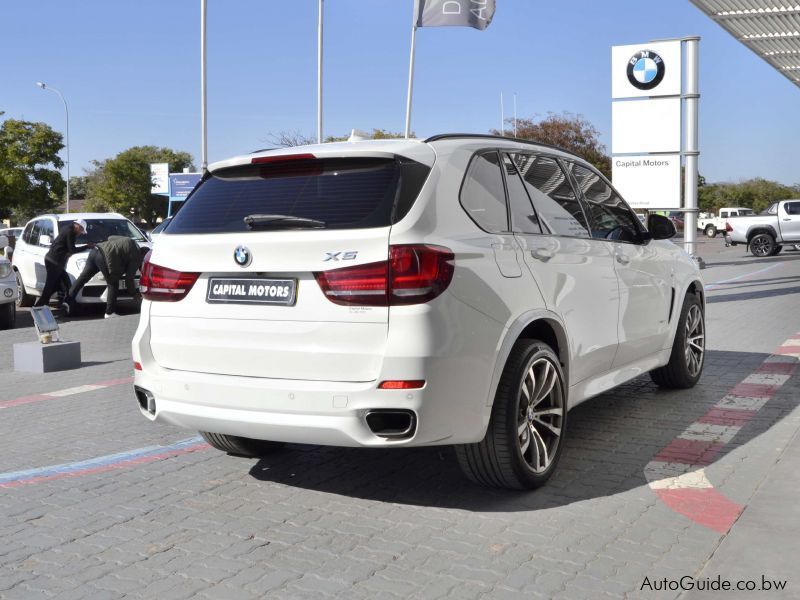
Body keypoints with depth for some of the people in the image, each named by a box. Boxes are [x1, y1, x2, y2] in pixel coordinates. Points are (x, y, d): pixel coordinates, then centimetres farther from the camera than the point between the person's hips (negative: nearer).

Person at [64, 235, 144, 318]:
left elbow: (110, 238, 27)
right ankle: (110, 312, 7)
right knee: (113, 285, 5)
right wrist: (134, 293, 16)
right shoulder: (136, 257, 3)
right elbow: (129, 278, 4)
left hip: (96, 251, 8)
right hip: (104, 257, -8)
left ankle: (68, 300, 11)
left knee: (83, 277, 12)